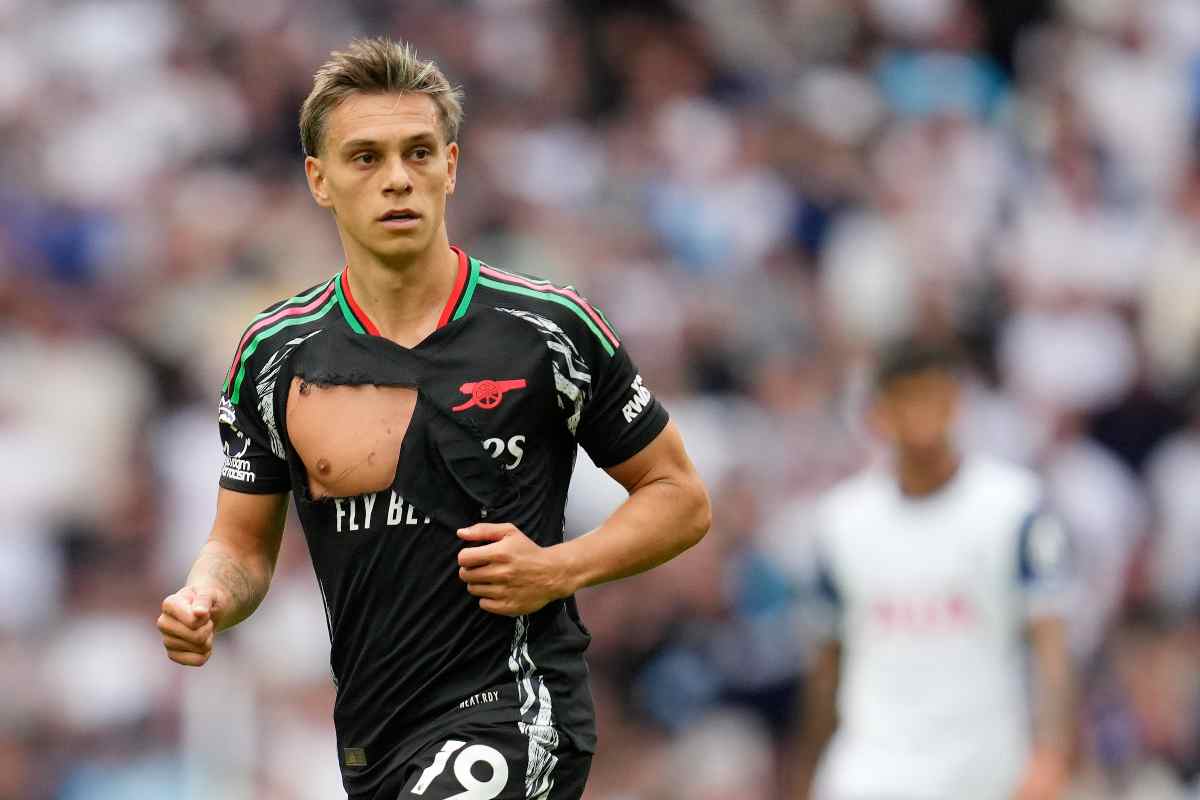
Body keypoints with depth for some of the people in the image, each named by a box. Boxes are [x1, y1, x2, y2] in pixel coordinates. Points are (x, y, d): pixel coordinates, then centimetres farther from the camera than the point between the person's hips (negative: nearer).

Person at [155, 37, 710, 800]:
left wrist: (557, 569, -12)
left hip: (515, 710, -5)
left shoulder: (551, 330, -5)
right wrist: (205, 601, -11)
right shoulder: (274, 355, 4)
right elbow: (244, 544, 12)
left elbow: (680, 496, 4)